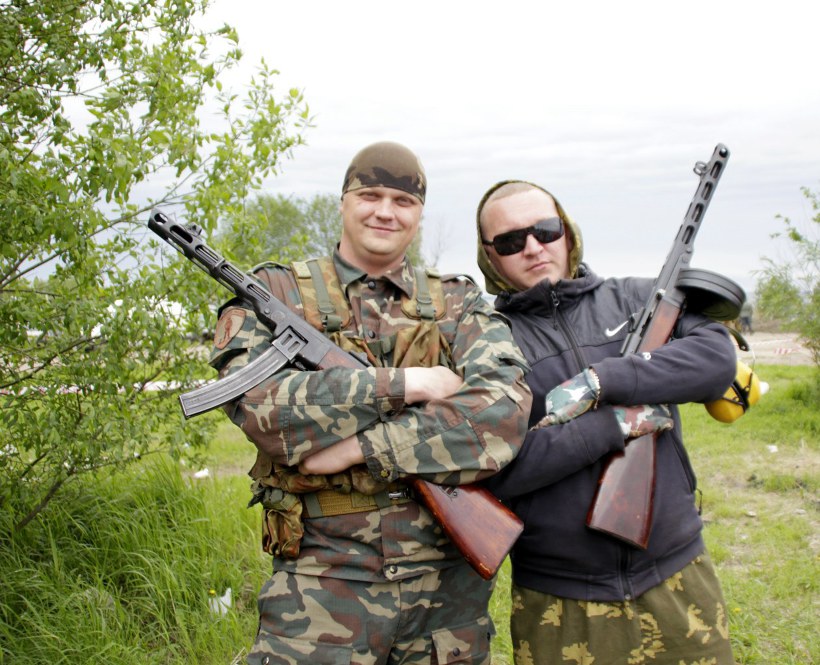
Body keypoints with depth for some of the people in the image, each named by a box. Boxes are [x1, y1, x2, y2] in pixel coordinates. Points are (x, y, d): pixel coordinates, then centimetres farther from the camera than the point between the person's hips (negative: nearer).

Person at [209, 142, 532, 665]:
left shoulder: (459, 304, 7)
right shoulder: (275, 293, 2)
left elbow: (505, 408, -12)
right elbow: (258, 403, -16)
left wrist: (361, 448, -19)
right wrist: (406, 385, -16)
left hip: (449, 584, 3)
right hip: (324, 587, -2)